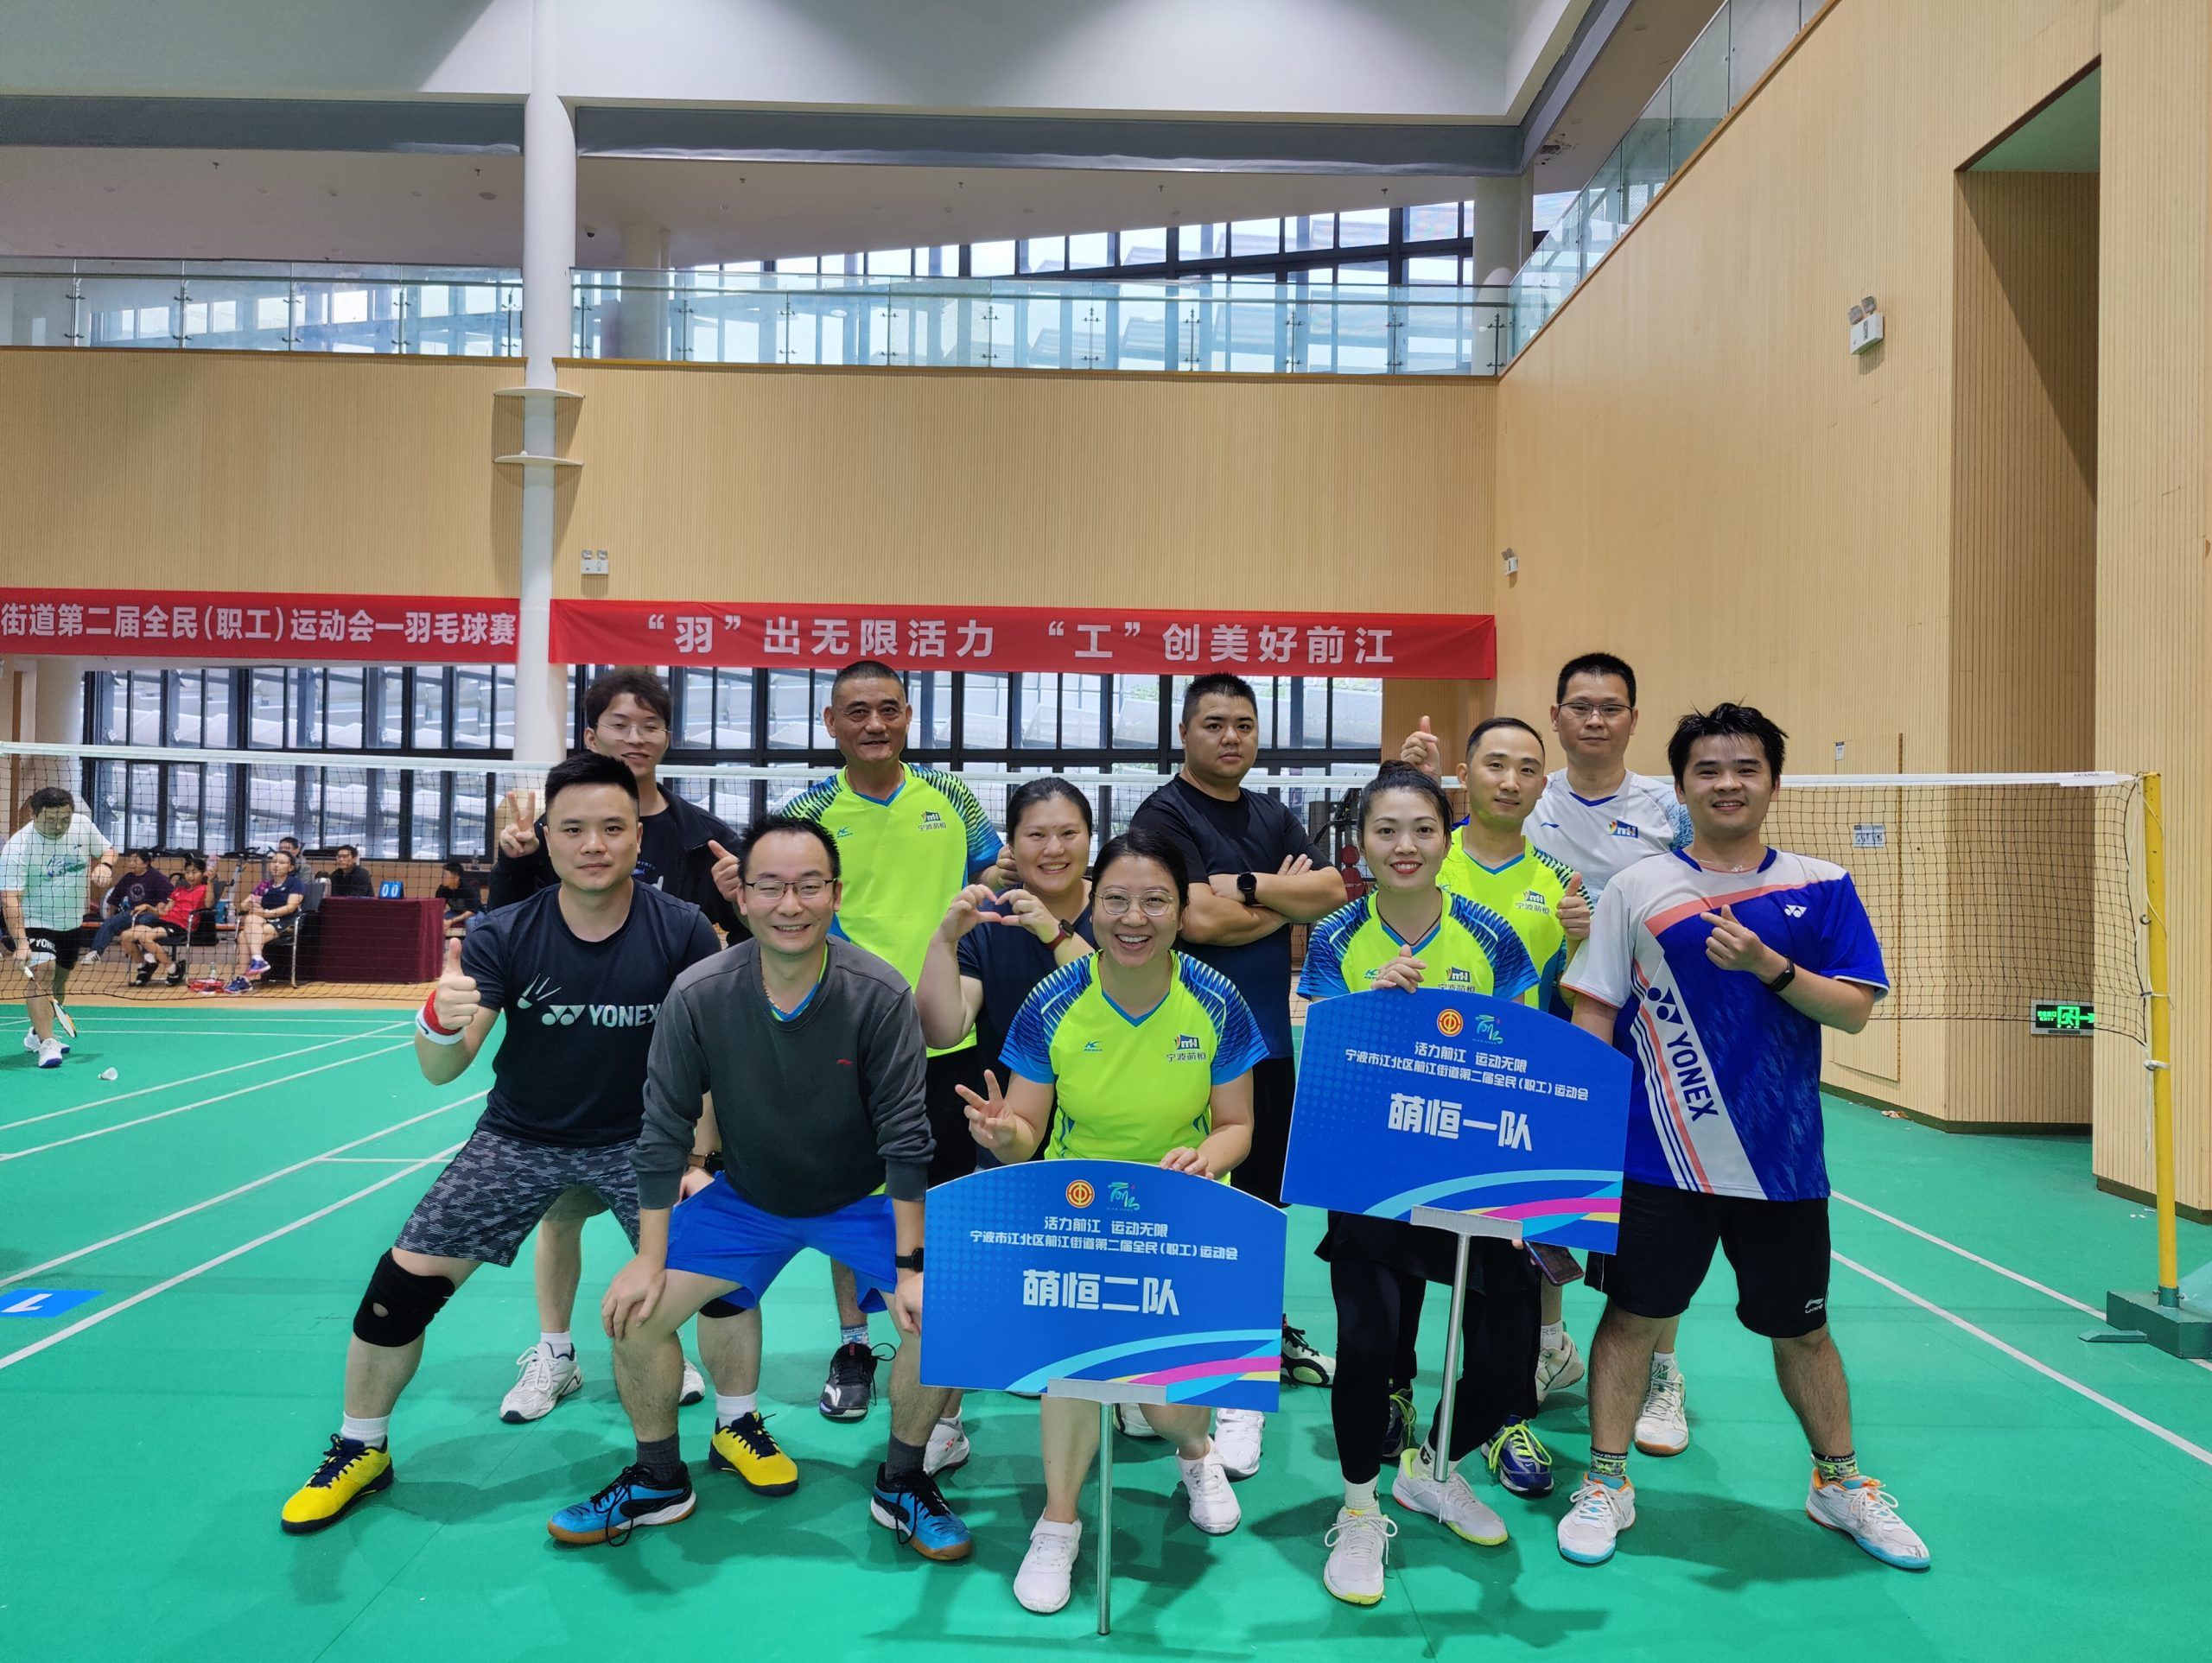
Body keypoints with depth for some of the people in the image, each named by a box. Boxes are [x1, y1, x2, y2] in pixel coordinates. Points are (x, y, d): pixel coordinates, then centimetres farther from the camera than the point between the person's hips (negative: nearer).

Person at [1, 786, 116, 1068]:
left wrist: (105, 865, -16)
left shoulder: (83, 826, -9)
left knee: (59, 978, 17)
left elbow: (108, 850, 9)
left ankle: (38, 1034, 38)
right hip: (35, 921, -6)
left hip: (72, 921, 6)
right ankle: (47, 1044, -25)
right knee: (41, 972, -24)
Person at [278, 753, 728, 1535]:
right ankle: (360, 1448, 22)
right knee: (405, 1279, -6)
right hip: (520, 1139, 1)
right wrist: (441, 1019, -42)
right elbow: (440, 1070, -19)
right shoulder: (506, 935, -16)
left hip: (640, 1140, 0)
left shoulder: (682, 931, -18)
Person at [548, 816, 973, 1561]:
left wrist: (911, 1266, -18)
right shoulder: (699, 996, -21)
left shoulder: (879, 996, -25)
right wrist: (650, 1259, -9)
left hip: (862, 1200, -1)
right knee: (633, 1314, -8)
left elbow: (904, 1135, -19)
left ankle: (902, 1485, 8)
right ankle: (659, 1483, 19)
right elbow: (665, 1130, -11)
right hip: (745, 1196, 2)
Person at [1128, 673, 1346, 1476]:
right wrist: (1288, 899, -6)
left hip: (1270, 1035, 7)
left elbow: (1333, 889, -1)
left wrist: (1250, 889, -14)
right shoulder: (1165, 815, -7)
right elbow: (1200, 919, -20)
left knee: (1263, 1193, 15)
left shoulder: (1273, 818, 14)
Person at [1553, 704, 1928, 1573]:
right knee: (1633, 1314, 5)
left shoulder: (1823, 887, 3)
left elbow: (1854, 1008, -3)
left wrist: (1769, 965, -20)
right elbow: (1593, 1014, -1)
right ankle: (1606, 1483, 22)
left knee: (1801, 1327, 15)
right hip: (1658, 1159, -1)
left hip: (1782, 1161, 2)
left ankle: (1840, 1483, 36)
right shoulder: (1637, 888, -1)